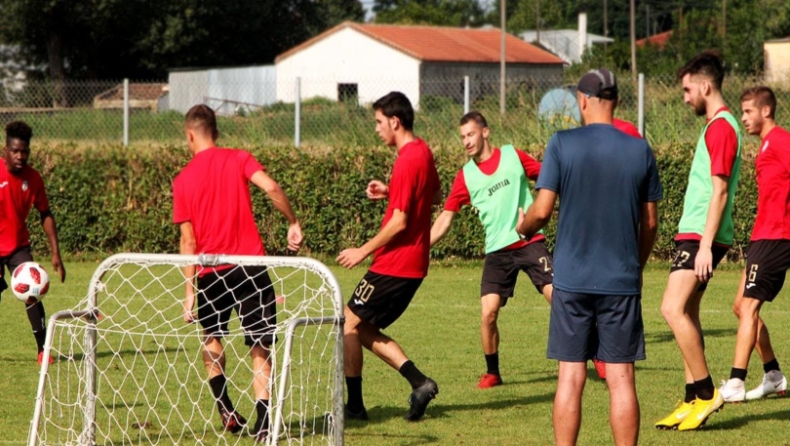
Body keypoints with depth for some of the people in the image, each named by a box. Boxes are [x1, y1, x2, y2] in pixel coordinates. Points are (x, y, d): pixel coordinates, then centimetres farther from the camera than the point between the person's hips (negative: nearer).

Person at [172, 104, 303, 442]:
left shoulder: (183, 180, 3)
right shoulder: (238, 160, 3)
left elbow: (188, 240, -1)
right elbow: (271, 188, -16)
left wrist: (190, 291, 0)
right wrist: (293, 223, -5)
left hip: (210, 272, 1)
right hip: (250, 264, -1)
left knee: (211, 337, 25)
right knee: (260, 346, 2)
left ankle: (225, 411, 20)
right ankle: (263, 420, -14)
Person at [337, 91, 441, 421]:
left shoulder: (407, 161, -19)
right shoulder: (423, 152, 10)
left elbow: (399, 222, -21)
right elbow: (436, 196, 25)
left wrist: (363, 252, -13)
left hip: (394, 265, -10)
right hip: (413, 263, 10)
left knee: (350, 324, 1)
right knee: (366, 329, 14)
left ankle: (354, 405, 5)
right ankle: (418, 381, 2)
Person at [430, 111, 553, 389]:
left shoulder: (512, 156, 1)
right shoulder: (465, 176, 5)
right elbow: (445, 219, 7)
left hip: (530, 243, -2)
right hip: (497, 251, 2)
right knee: (488, 312, -10)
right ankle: (492, 373, 10)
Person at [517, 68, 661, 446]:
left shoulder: (562, 144, -5)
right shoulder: (640, 151, 2)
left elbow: (542, 211, -8)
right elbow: (650, 222, 7)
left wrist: (523, 227, 15)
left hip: (572, 280, -1)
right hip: (622, 281, 1)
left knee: (571, 376, 3)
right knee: (621, 378, 3)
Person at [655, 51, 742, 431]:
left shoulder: (721, 127, -13)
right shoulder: (715, 125, 18)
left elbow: (720, 191, -19)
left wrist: (706, 245, -23)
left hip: (702, 236, -10)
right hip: (693, 234, 10)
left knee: (673, 309, -17)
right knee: (686, 314, 10)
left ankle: (706, 393, -12)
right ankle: (693, 400, 12)